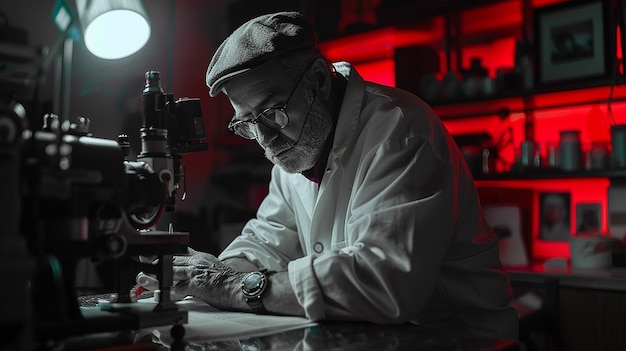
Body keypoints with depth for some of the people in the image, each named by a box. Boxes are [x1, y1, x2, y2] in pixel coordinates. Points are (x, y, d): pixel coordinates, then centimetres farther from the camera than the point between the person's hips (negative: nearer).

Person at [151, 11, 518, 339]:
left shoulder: (396, 129, -20)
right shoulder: (299, 145, 5)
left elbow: (386, 280, -29)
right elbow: (270, 239, 12)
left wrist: (245, 287, -23)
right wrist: (221, 273, -8)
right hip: (358, 338, 6)